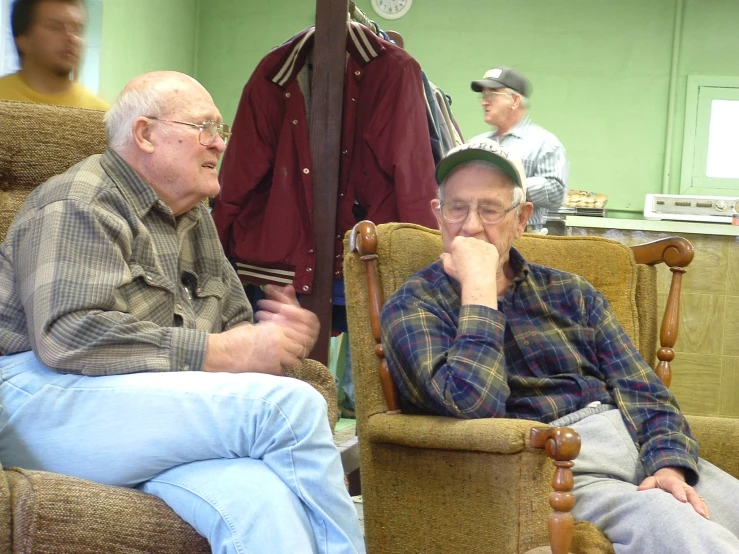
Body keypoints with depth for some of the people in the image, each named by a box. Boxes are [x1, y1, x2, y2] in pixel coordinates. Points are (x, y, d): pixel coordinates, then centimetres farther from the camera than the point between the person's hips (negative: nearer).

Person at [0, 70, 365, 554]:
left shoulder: (194, 218, 24)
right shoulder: (81, 205, -3)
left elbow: (233, 325, 29)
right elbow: (67, 336, -18)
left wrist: (270, 339, 3)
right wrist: (217, 353, -18)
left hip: (158, 414, 7)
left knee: (260, 498, -32)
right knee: (289, 405, -29)